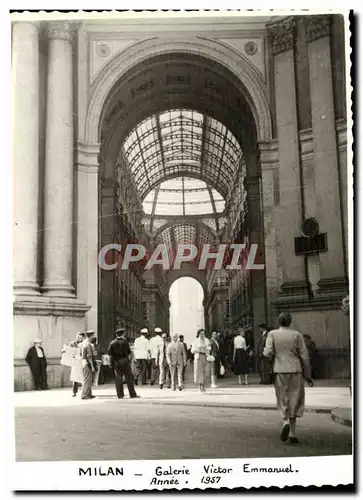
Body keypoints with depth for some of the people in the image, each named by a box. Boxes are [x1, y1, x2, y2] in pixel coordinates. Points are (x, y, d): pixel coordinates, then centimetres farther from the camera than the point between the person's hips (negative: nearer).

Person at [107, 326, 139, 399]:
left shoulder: (112, 343, 0)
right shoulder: (125, 342, -5)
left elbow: (110, 354, 0)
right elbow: (129, 353, -3)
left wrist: (111, 363, 7)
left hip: (116, 362, 2)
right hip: (125, 361, -2)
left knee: (118, 378, 6)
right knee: (129, 378, 4)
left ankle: (120, 395, 5)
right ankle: (132, 394, 7)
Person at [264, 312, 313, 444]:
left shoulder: (272, 334, -1)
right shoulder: (297, 335, 0)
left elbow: (268, 352, -11)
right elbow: (304, 356, 0)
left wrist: (265, 352, 13)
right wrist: (308, 376, 7)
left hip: (279, 371, 0)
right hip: (295, 371, 0)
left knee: (283, 400, 14)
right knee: (294, 401, 9)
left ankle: (286, 422, -12)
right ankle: (292, 434, 8)